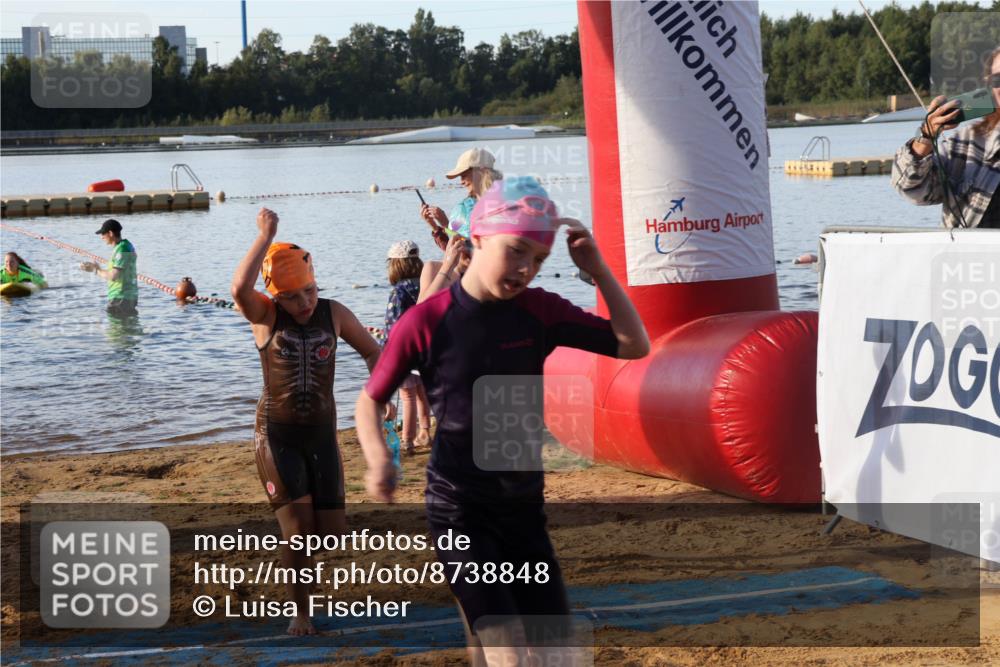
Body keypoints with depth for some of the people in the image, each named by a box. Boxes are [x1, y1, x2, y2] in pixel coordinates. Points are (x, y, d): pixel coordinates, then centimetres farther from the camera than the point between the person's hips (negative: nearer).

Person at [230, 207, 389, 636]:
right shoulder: (265, 316, -9)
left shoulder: (333, 314, -1)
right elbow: (239, 289, -31)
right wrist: (266, 235, -29)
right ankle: (300, 612, 8)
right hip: (277, 435, -3)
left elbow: (372, 351, 10)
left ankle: (292, 541, 36)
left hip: (322, 434, 3)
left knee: (331, 534, 0)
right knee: (298, 529, -11)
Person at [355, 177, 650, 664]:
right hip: (458, 511, -5)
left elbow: (634, 345, 0)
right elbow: (369, 401, -1)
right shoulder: (426, 321, -12)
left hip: (524, 508, 5)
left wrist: (596, 268, -9)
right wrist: (379, 460, -20)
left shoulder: (540, 311, -1)